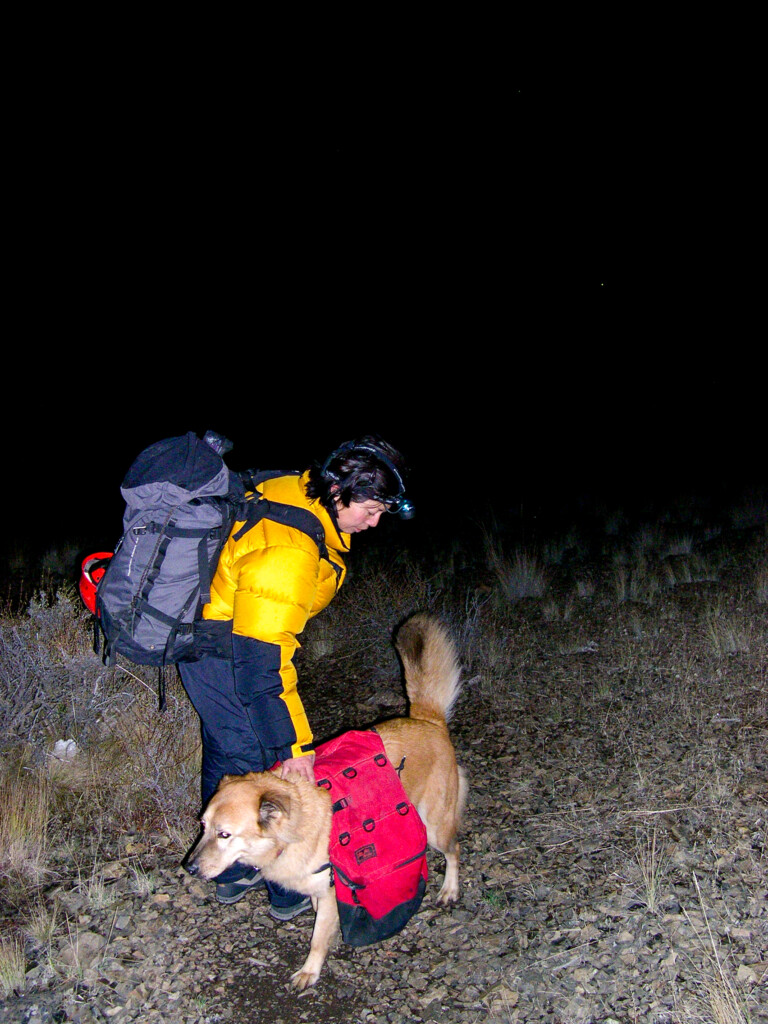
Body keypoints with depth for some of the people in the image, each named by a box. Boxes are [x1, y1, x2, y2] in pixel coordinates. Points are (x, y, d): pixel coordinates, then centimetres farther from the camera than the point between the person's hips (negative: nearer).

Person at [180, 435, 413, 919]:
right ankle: (291, 890, 19)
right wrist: (294, 745, -26)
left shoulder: (296, 493, -5)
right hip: (224, 653, -11)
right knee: (273, 765, 1)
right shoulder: (289, 550, -35)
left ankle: (232, 873, 38)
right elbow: (263, 661, -33)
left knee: (227, 752, 21)